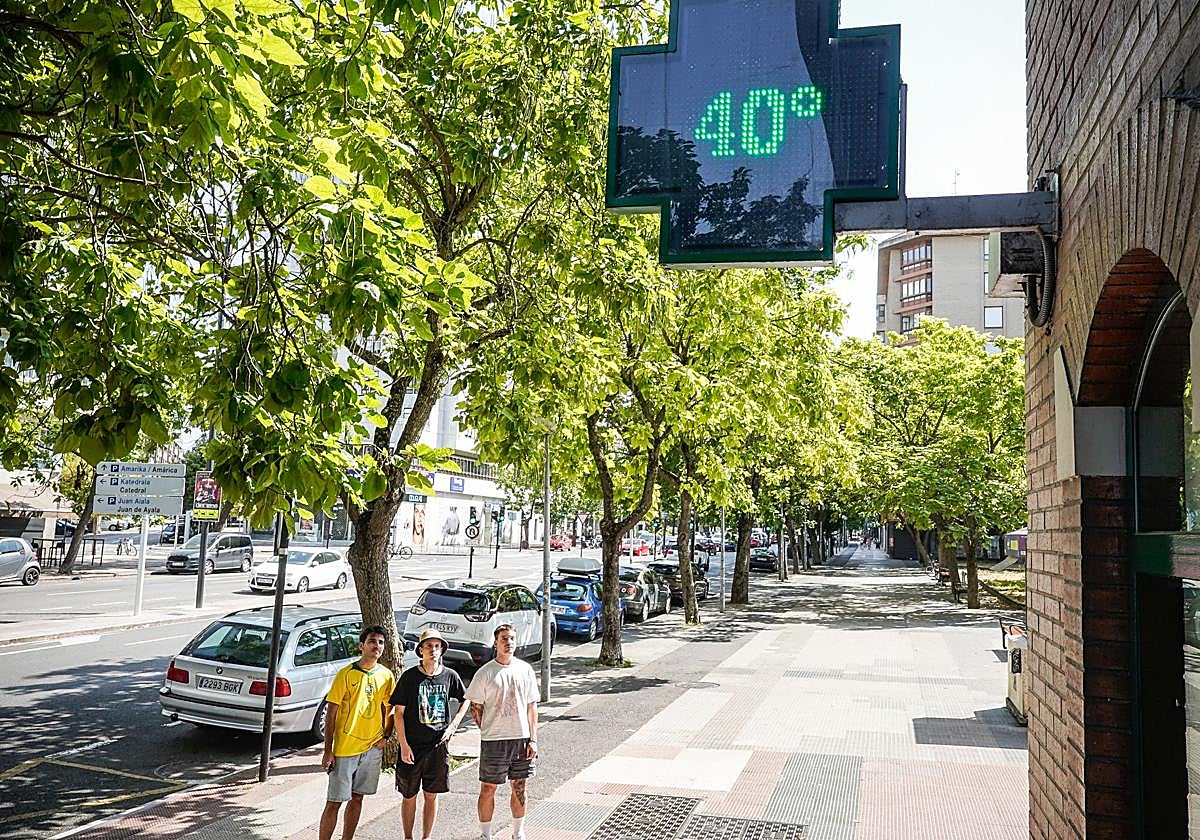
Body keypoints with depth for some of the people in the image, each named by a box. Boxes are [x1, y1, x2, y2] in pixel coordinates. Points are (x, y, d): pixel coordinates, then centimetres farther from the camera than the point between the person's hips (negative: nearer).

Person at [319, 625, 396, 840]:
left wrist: (386, 736, 0)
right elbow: (331, 713, -9)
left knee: (357, 798, 15)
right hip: (344, 749, -4)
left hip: (372, 748, 4)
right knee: (334, 802, 0)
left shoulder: (386, 676, 3)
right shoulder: (346, 674, -11)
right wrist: (328, 751, -11)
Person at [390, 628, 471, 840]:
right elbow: (398, 712, -6)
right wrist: (404, 745, -10)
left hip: (439, 745, 2)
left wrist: (453, 725, 3)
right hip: (412, 747, -2)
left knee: (432, 796, 11)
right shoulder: (409, 677, -8)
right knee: (409, 796, 8)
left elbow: (465, 700, 15)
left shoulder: (450, 676, -1)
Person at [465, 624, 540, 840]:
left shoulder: (525, 670, 3)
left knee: (519, 788, 12)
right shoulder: (485, 673, -6)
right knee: (488, 788, 5)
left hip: (522, 739, 3)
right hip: (493, 741, -3)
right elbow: (475, 708, 1)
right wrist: (488, 733, -2)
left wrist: (533, 739, 1)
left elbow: (531, 707, 6)